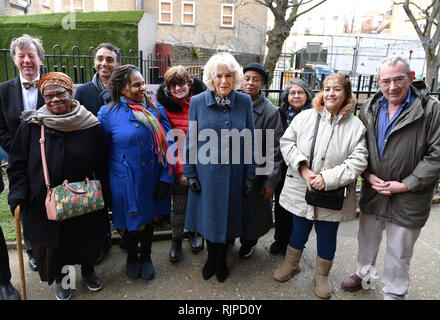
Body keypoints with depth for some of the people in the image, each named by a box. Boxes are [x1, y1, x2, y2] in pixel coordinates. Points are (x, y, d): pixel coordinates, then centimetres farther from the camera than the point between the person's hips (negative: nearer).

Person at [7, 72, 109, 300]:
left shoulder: (91, 125, -7)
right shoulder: (31, 125, -7)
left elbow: (101, 166, -1)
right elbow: (17, 164, -1)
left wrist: (102, 196, -1)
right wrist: (18, 196, -11)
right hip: (44, 204, 0)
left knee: (86, 241, 19)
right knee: (51, 245, 16)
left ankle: (87, 269, 48)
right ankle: (59, 278, 44)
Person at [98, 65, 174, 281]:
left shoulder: (156, 110, -1)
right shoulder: (108, 113, -8)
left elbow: (167, 145, -3)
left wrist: (165, 178, -9)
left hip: (153, 179, 3)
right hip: (126, 181, -2)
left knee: (149, 217, 18)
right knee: (130, 221, 15)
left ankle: (146, 257, 44)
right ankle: (131, 257, 44)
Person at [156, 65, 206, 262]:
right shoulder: (165, 107, -9)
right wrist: (180, 171, -12)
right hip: (178, 165, -2)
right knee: (178, 205, 7)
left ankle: (193, 233, 41)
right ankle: (176, 240, 30)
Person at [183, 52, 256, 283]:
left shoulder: (244, 102, -3)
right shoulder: (198, 102, -5)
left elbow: (250, 140, 1)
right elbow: (191, 140, 0)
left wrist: (250, 175, 1)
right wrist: (190, 173, -2)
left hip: (234, 173, 1)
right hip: (206, 173, 0)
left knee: (228, 216, 14)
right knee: (209, 215, 14)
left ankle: (222, 258, 40)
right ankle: (211, 256, 41)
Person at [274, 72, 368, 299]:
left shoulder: (356, 126, -7)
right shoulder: (305, 117, -3)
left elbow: (358, 161, -11)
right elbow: (287, 142, -3)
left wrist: (327, 178, -21)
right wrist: (303, 168, -16)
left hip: (332, 194, -1)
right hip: (301, 190, 1)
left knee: (327, 236, 15)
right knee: (299, 229, 19)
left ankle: (322, 275, 41)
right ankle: (291, 264, 45)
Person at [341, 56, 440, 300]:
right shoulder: (369, 108, 2)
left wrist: (405, 185, -17)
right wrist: (369, 175, -6)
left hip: (408, 198, -4)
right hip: (372, 192, 4)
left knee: (399, 252, 12)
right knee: (367, 239, 24)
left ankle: (393, 293, 35)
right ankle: (364, 273, 49)